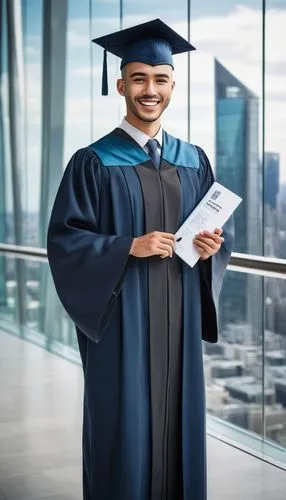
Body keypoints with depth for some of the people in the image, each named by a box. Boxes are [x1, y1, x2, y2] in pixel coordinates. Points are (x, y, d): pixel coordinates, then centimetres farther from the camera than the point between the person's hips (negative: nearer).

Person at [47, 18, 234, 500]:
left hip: (178, 318, 4)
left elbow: (221, 231, 14)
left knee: (176, 419, 11)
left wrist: (211, 246, -8)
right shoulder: (94, 162, -4)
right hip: (122, 319, -4)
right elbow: (64, 241, -8)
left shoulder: (194, 161, 9)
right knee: (124, 426, 2)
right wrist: (130, 247, -20)